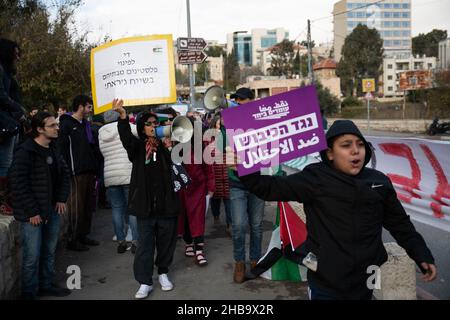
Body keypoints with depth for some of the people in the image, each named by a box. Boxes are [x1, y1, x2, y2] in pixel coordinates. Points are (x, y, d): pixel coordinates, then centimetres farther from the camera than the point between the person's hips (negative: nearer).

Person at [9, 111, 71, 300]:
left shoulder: (53, 150, 9)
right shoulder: (25, 152, -14)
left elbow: (64, 175, 19)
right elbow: (18, 184, -17)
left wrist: (62, 199, 7)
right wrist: (32, 212, -16)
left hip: (52, 210, 7)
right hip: (32, 214, -7)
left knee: (49, 252, 15)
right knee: (32, 256, -1)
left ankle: (46, 285, 32)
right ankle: (29, 293, 15)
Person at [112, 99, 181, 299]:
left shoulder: (165, 146, 5)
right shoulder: (137, 146, 0)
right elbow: (126, 138, -21)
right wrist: (123, 116, -37)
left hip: (166, 202, 2)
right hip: (145, 203, -2)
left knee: (166, 241, 13)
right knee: (145, 243, 2)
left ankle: (163, 273, 33)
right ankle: (145, 282, 11)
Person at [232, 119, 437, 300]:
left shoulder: (379, 182, 2)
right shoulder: (315, 179, -11)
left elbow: (400, 224, 11)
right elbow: (270, 188, -16)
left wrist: (423, 256, 8)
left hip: (367, 283, 4)